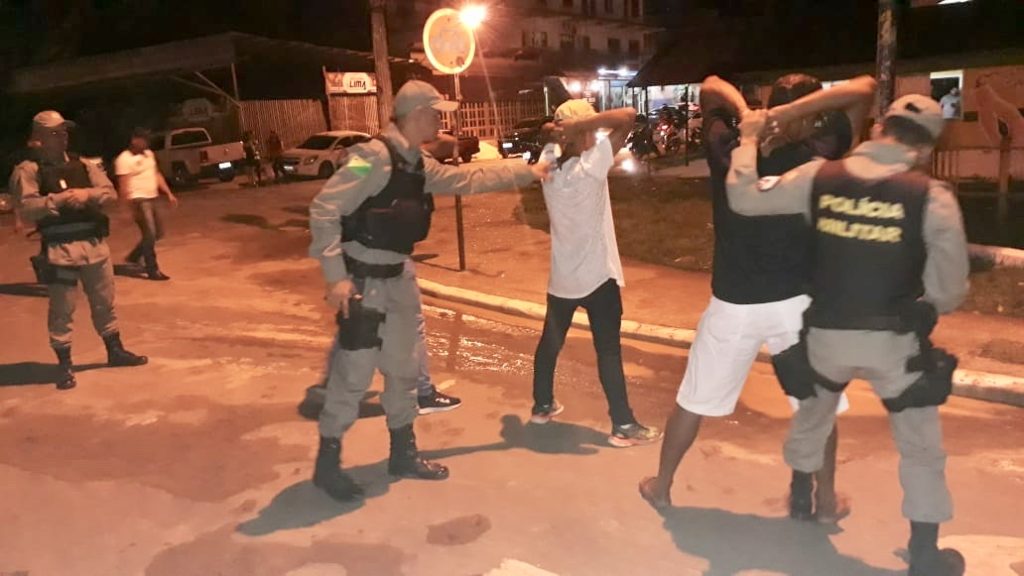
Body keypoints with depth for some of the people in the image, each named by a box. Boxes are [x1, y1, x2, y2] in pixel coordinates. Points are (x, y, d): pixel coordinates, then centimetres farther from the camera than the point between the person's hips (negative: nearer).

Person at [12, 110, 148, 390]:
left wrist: (87, 194, -14)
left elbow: (110, 192, 3)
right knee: (61, 311, 1)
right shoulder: (29, 170, -3)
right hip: (59, 248, -5)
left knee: (104, 303, 16)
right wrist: (60, 199, -21)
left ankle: (115, 351, 31)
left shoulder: (83, 164, 11)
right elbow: (28, 208, -13)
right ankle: (64, 365, 12)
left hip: (94, 244, 5)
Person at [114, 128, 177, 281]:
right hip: (139, 200, -8)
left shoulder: (149, 154, 13)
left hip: (152, 199, 8)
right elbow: (123, 185, -15)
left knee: (158, 233, 13)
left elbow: (157, 175, 19)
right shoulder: (124, 159, -11)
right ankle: (152, 270, 2)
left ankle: (133, 258, 29)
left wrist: (169, 194, 12)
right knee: (150, 235, -7)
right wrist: (131, 207, -20)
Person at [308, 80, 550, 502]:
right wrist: (335, 276, -24)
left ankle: (403, 453, 33)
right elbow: (324, 209, -22)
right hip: (363, 279, -9)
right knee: (353, 373, 0)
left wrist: (527, 172, 21)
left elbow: (469, 179, 19)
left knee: (405, 365, 16)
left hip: (399, 276, 9)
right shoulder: (374, 157, -20)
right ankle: (327, 463, 18)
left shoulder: (419, 165, 8)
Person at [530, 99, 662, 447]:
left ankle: (542, 405, 33)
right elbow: (628, 116, -23)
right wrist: (580, 125, -22)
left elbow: (551, 142, 21)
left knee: (550, 341, 19)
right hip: (597, 275, -6)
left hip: (561, 276, 6)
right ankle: (623, 426, 9)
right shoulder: (592, 164, -19)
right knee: (608, 350, 1)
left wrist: (558, 133, 2)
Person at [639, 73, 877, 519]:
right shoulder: (814, 155, -7)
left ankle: (661, 486, 30)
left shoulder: (727, 150, -2)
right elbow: (865, 88, -2)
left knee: (693, 400, 15)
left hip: (732, 305, 2)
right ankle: (825, 499, 31)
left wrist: (744, 112, -6)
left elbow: (710, 87, 13)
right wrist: (793, 113, -14)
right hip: (795, 303, -1)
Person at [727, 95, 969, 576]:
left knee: (812, 416, 30)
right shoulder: (932, 197, -11)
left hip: (827, 333, 3)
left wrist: (748, 139, 10)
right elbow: (949, 292, -7)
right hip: (895, 340, -3)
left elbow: (744, 198, -2)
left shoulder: (819, 176, -7)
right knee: (921, 446, 17)